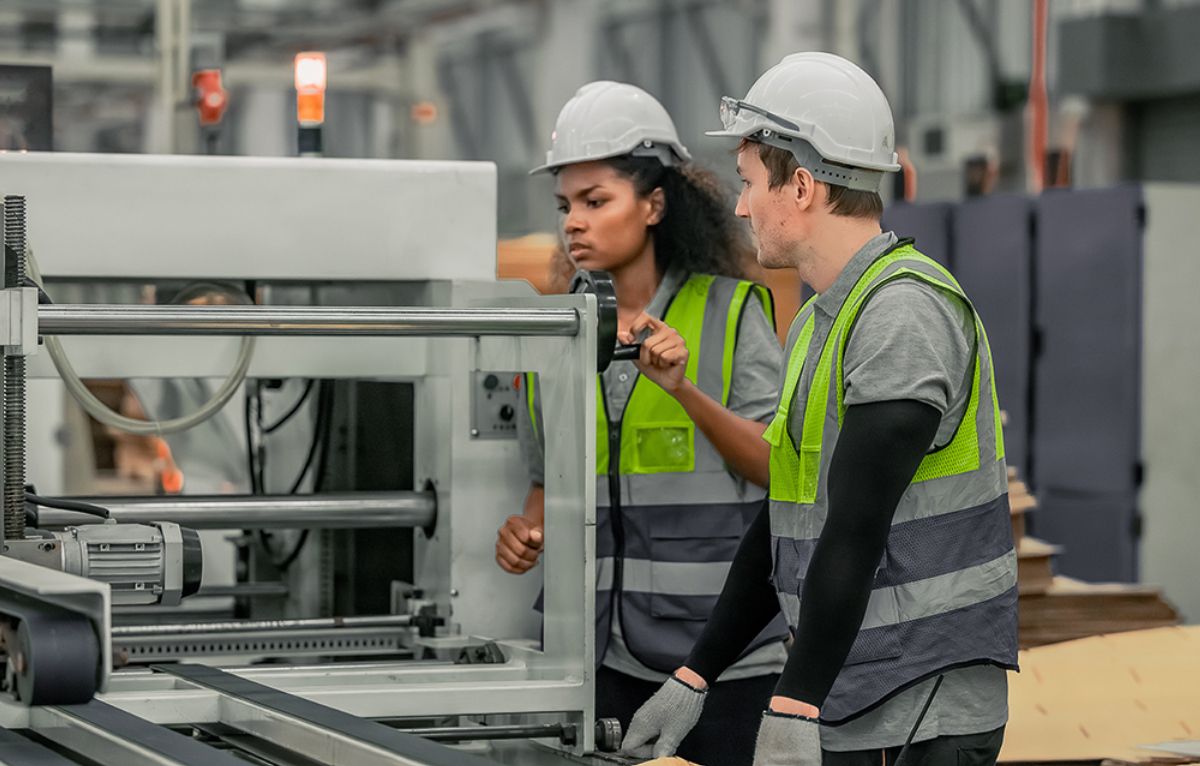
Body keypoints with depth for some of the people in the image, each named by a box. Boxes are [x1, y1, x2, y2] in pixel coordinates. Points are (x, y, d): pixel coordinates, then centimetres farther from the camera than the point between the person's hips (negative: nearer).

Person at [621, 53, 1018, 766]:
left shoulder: (904, 313, -15)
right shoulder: (820, 321, 16)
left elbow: (856, 532, -21)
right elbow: (783, 525, 19)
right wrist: (694, 678, 16)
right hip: (849, 708, 9)